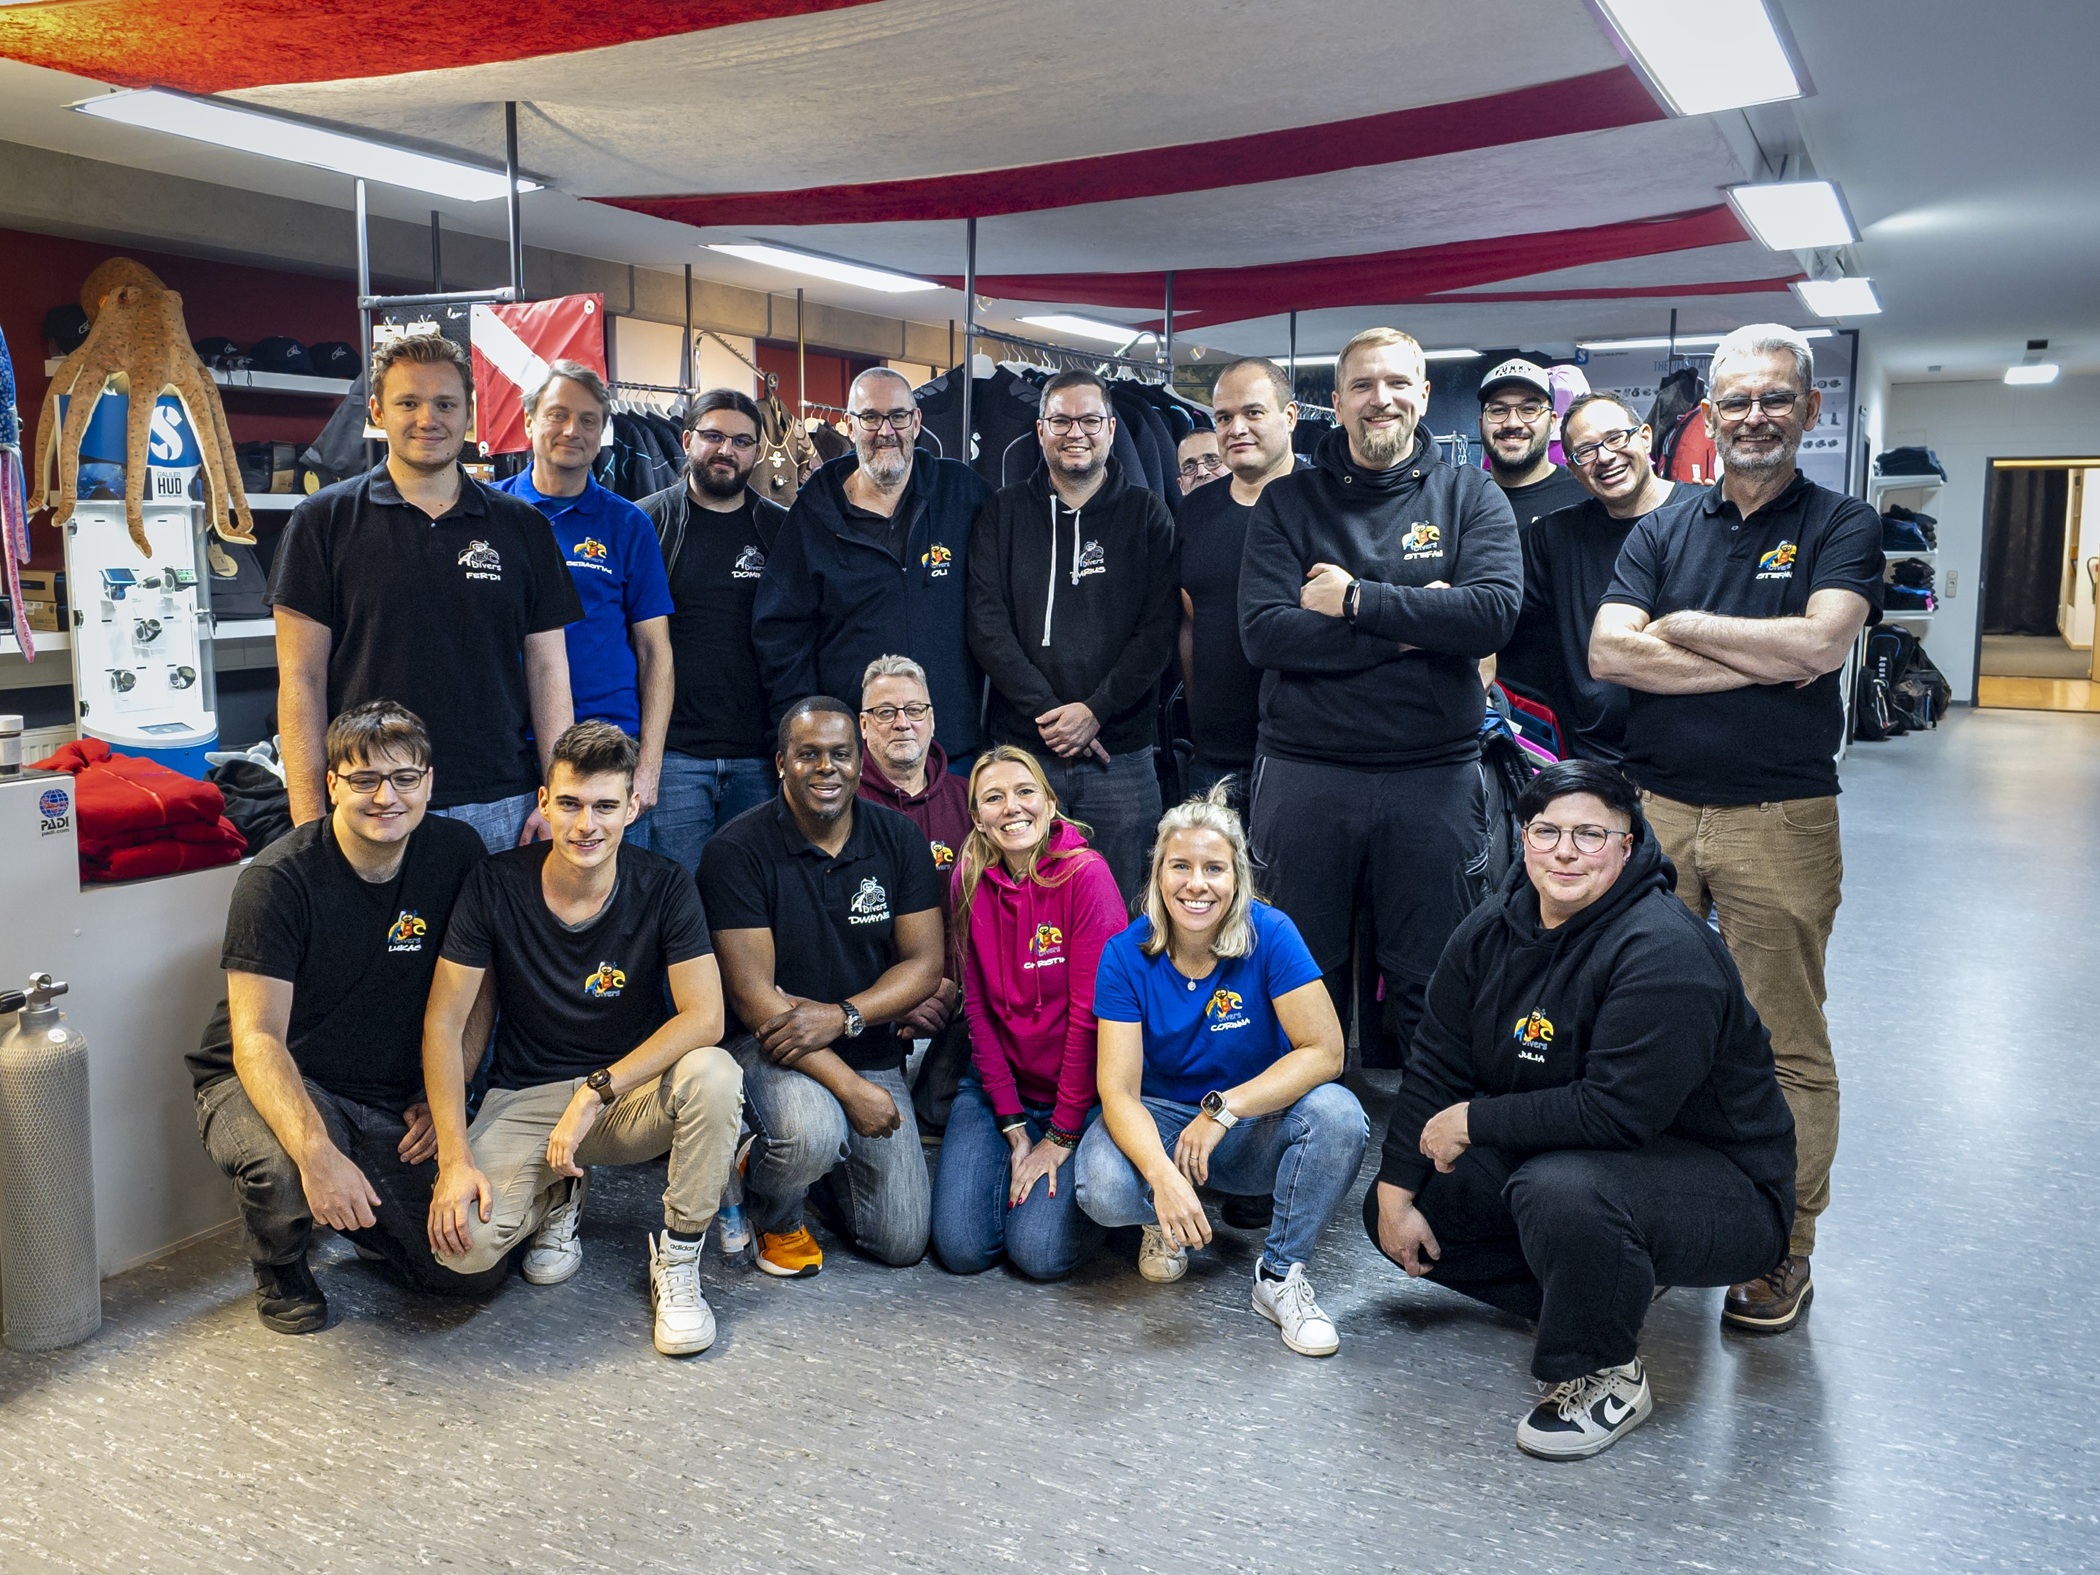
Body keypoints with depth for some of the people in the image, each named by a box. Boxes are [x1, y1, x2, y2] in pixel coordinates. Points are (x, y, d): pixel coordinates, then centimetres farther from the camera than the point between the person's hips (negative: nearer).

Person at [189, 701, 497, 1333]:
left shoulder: (456, 853, -6)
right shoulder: (280, 879, -19)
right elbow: (257, 1041, -24)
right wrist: (318, 1153, -39)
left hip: (395, 1101, 3)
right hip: (270, 1085, -3)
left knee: (473, 1268, -11)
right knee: (282, 1172, -38)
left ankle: (361, 1213, 21)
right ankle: (278, 1263, -1)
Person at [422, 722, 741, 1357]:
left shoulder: (664, 887, -11)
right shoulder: (496, 886, -9)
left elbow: (704, 1017, -21)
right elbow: (444, 1024, -8)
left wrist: (596, 1091, -29)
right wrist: (455, 1156, -17)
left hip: (633, 1094, 0)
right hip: (524, 1097, 1)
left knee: (713, 1073, -34)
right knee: (464, 1244, -25)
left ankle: (676, 1264, -11)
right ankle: (560, 1194, 12)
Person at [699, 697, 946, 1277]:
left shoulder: (899, 839, -2)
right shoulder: (738, 850, -14)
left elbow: (924, 963, -3)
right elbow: (753, 996, -17)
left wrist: (841, 1016, -21)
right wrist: (849, 1087, -23)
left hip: (869, 1049, 4)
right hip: (770, 1045, -3)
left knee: (902, 1243, 0)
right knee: (813, 1132, -37)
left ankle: (824, 1155, 31)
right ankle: (774, 1216, 1)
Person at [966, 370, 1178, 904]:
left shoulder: (1145, 514, 6)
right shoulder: (1005, 513, 8)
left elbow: (1159, 629, -2)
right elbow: (987, 625, -1)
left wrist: (1095, 711, -12)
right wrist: (1046, 711, -11)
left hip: (1121, 754, 0)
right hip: (1021, 748, 1)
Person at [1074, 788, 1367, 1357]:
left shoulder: (1270, 934, -17)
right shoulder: (1127, 955, -14)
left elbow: (1324, 1050, -21)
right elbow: (1118, 1088, -20)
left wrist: (1223, 1109, -29)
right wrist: (1162, 1174, -39)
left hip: (1257, 1127, 0)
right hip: (1159, 1119, 0)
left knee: (1337, 1114, -31)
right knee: (1104, 1190, -32)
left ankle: (1280, 1274, -8)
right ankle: (1165, 1222, 7)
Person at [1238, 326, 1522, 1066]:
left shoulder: (1472, 496, 6)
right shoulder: (1288, 501, 5)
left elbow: (1493, 613, -12)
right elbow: (1263, 633, -9)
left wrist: (1356, 600, -12)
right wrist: (1411, 629, -12)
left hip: (1435, 774, 0)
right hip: (1304, 773, 1)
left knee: (1430, 989, 9)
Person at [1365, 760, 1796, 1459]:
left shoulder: (1665, 952, -26)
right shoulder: (1493, 930, -3)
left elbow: (1615, 1111, -32)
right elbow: (1435, 1062, 1)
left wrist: (1473, 1122, -22)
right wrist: (1395, 1194, -4)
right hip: (1552, 1152, 8)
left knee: (1560, 1189, -39)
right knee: (1391, 1203, 5)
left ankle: (1608, 1375, -9)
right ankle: (1606, 1294, 12)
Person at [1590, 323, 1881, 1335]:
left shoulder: (1841, 526, 4)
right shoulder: (1665, 529, 11)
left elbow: (1822, 641, -16)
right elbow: (1608, 653, -4)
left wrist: (1683, 626, -6)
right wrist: (1762, 661, -9)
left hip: (1780, 821, -3)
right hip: (1656, 811, 3)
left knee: (1785, 1047, 3)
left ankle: (1784, 1249, 17)